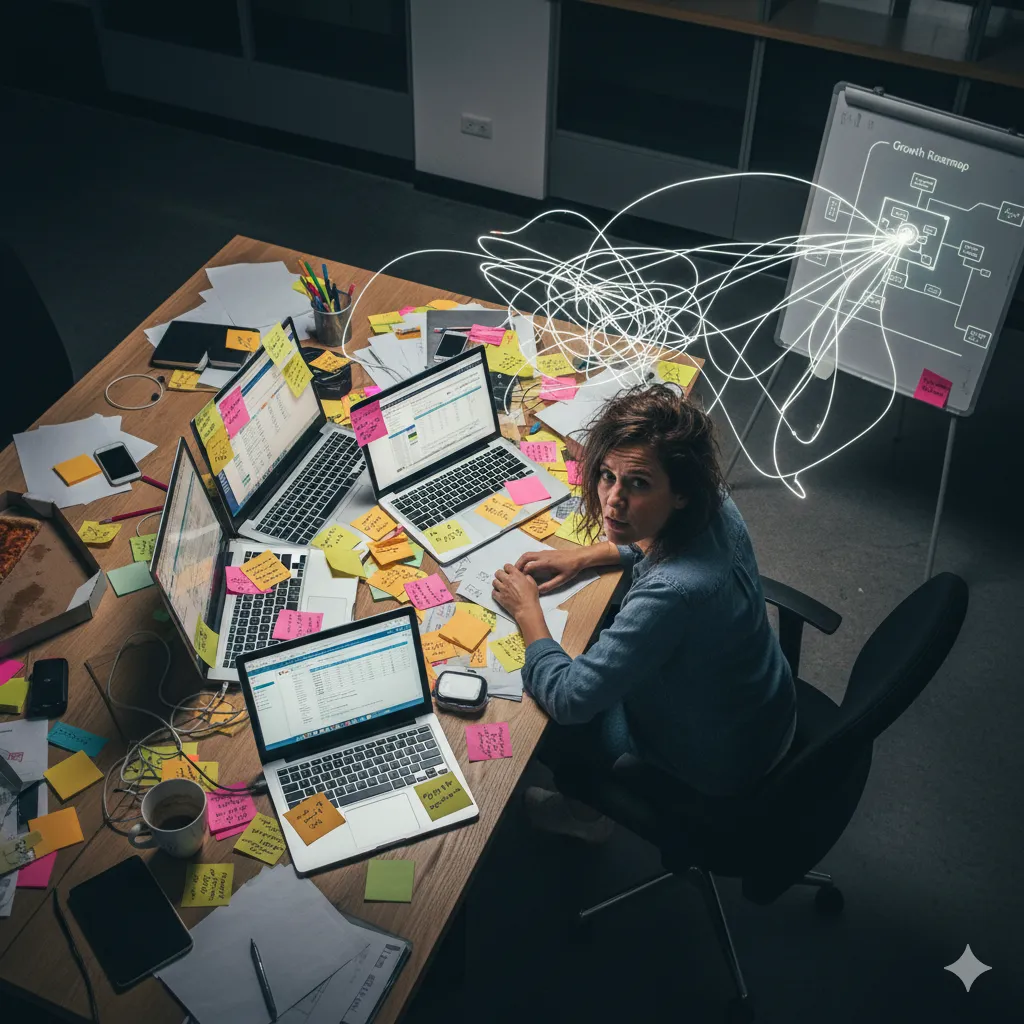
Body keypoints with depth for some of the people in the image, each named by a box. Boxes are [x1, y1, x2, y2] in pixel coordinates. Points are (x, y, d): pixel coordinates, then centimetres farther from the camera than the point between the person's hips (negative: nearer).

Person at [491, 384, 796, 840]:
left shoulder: (672, 594, -43)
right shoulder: (714, 507, -19)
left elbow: (567, 698, -31)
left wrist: (526, 609, -17)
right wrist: (585, 556, -1)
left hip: (717, 762, -7)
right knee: (593, 636, 26)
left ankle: (589, 810, 39)